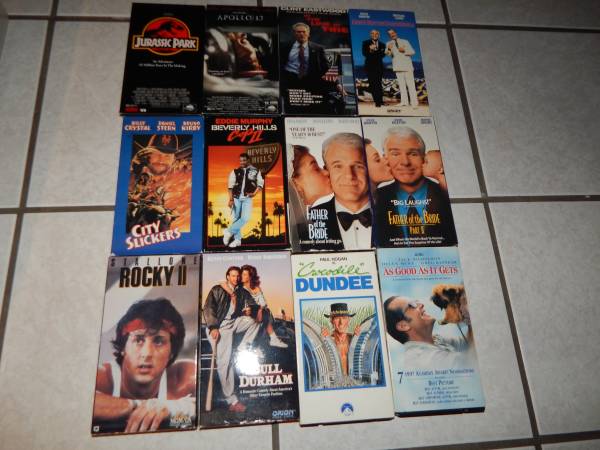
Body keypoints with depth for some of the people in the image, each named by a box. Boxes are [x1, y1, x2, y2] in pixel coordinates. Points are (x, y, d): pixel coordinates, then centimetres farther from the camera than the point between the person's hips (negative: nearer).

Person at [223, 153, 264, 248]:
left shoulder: (255, 171, 5)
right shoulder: (235, 172, 5)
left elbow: (260, 184, 9)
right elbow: (230, 186, 1)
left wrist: (254, 193, -8)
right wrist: (231, 199, -7)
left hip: (247, 198, -1)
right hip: (236, 198, 1)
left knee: (245, 218, -16)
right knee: (235, 218, 3)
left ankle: (229, 231, -3)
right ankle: (237, 239, 14)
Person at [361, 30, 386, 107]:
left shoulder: (382, 44, 14)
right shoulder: (366, 43, 7)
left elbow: (382, 55, 1)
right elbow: (364, 54, -6)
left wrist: (373, 51, -12)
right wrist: (370, 50, -25)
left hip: (379, 66, 2)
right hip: (370, 66, -2)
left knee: (379, 83, -3)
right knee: (372, 84, -8)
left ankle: (380, 101, 1)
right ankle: (377, 101, -5)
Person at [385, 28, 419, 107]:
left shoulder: (405, 41, 14)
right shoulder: (389, 43, 13)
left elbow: (412, 52, 8)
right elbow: (387, 54, -5)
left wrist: (404, 50, -10)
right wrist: (388, 49, -28)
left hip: (407, 65, -1)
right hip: (398, 66, 1)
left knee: (410, 83, -7)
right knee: (401, 84, -2)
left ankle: (414, 102, -9)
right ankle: (404, 102, -4)